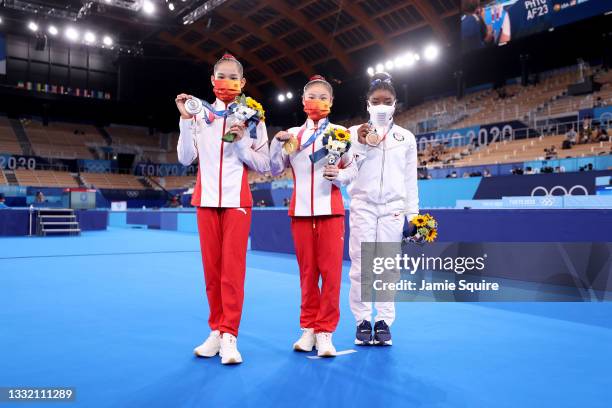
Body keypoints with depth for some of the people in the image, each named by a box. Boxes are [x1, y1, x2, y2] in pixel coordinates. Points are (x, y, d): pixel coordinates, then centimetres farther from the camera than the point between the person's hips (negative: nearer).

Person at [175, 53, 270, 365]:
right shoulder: (200, 114, 9)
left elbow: (264, 164, 1)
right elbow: (185, 158, 1)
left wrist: (242, 142, -12)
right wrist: (186, 120, -5)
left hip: (236, 199, -2)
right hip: (206, 198, 2)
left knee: (233, 267, -7)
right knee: (211, 266, 5)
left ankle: (229, 336, -3)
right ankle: (217, 331, 15)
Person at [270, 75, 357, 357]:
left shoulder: (339, 132, 5)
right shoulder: (293, 135, 11)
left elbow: (353, 171, 4)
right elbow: (276, 169, 9)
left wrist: (338, 175, -17)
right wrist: (277, 142, -4)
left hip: (330, 209, -2)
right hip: (301, 210, 2)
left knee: (330, 270, -3)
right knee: (307, 270, 7)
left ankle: (325, 331, 6)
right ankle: (309, 328, 18)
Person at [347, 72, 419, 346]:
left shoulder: (406, 137, 10)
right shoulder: (355, 133, 7)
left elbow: (411, 179, 11)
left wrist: (413, 214, 7)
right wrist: (359, 145, -11)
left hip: (393, 208, 1)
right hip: (363, 206, -1)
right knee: (361, 266, -3)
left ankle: (384, 322, 12)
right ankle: (363, 321, 9)